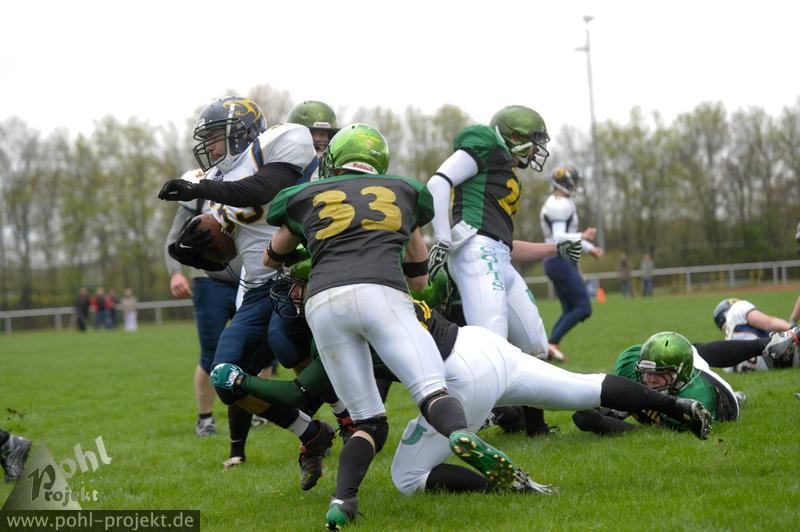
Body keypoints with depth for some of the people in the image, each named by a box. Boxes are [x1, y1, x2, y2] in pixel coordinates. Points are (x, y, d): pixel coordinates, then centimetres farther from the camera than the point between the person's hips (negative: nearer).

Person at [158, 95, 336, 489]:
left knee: (284, 340, -32)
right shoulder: (220, 183, 20)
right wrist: (187, 251, 0)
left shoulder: (281, 143, -1)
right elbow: (216, 258, 21)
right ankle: (311, 436, 8)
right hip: (259, 291, 8)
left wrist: (198, 189, -22)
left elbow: (266, 190, -20)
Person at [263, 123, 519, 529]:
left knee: (368, 422, 10)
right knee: (433, 390, -10)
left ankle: (342, 499, -14)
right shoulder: (404, 192, 30)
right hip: (381, 294, -1)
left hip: (323, 301, 2)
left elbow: (272, 259, 46)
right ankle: (460, 435, -44)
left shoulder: (306, 197, 28)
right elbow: (419, 279, 38)